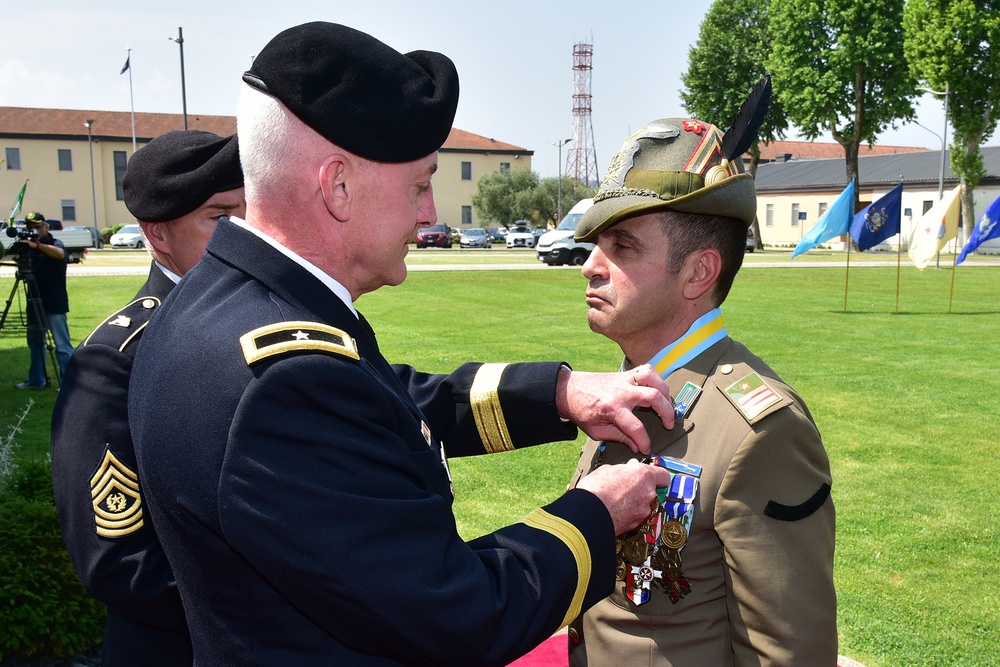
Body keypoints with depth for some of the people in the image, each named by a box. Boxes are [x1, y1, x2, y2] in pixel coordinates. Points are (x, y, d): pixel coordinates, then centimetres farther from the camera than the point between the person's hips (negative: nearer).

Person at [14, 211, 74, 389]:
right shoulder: (29, 247, 14)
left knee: (62, 344, -6)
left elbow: (60, 254, -29)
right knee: (35, 342, 14)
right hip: (35, 302, 8)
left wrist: (37, 245, -39)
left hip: (55, 305, -7)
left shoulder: (55, 243, -6)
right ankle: (36, 380, 25)